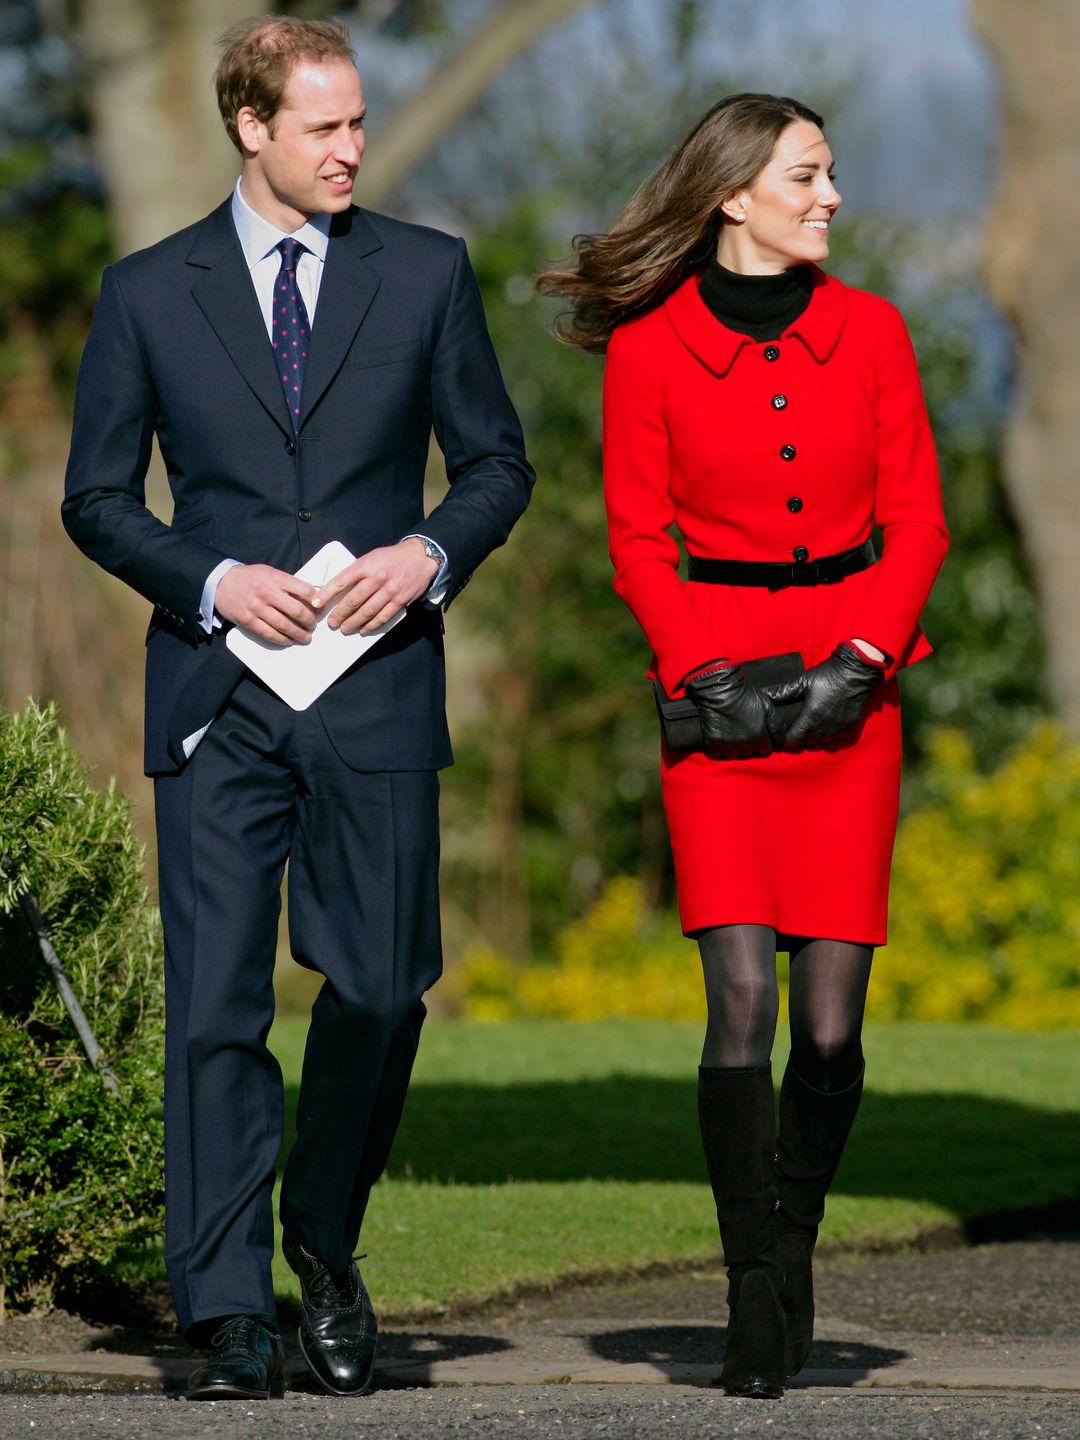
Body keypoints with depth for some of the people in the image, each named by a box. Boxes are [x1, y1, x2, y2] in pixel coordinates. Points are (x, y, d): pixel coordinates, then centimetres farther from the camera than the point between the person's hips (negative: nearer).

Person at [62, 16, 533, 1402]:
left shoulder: (425, 275, 8)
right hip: (217, 695, -1)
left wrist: (428, 555, -7)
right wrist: (212, 583, -8)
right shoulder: (148, 293, 6)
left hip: (376, 690, 1)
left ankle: (323, 1243, 24)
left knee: (381, 989, -1)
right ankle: (228, 1316, -1)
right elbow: (96, 497, 8)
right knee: (215, 1012, -4)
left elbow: (497, 463, 12)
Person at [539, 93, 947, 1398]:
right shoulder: (649, 346, 0)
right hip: (721, 688, -2)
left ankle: (793, 1245, 22)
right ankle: (754, 1306, -5)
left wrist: (858, 661, -8)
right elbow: (637, 542, 2)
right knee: (742, 1001, -14)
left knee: (830, 1019, -3)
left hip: (849, 691, 2)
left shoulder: (869, 333, 5)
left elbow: (915, 519, 6)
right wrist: (711, 674, -10)